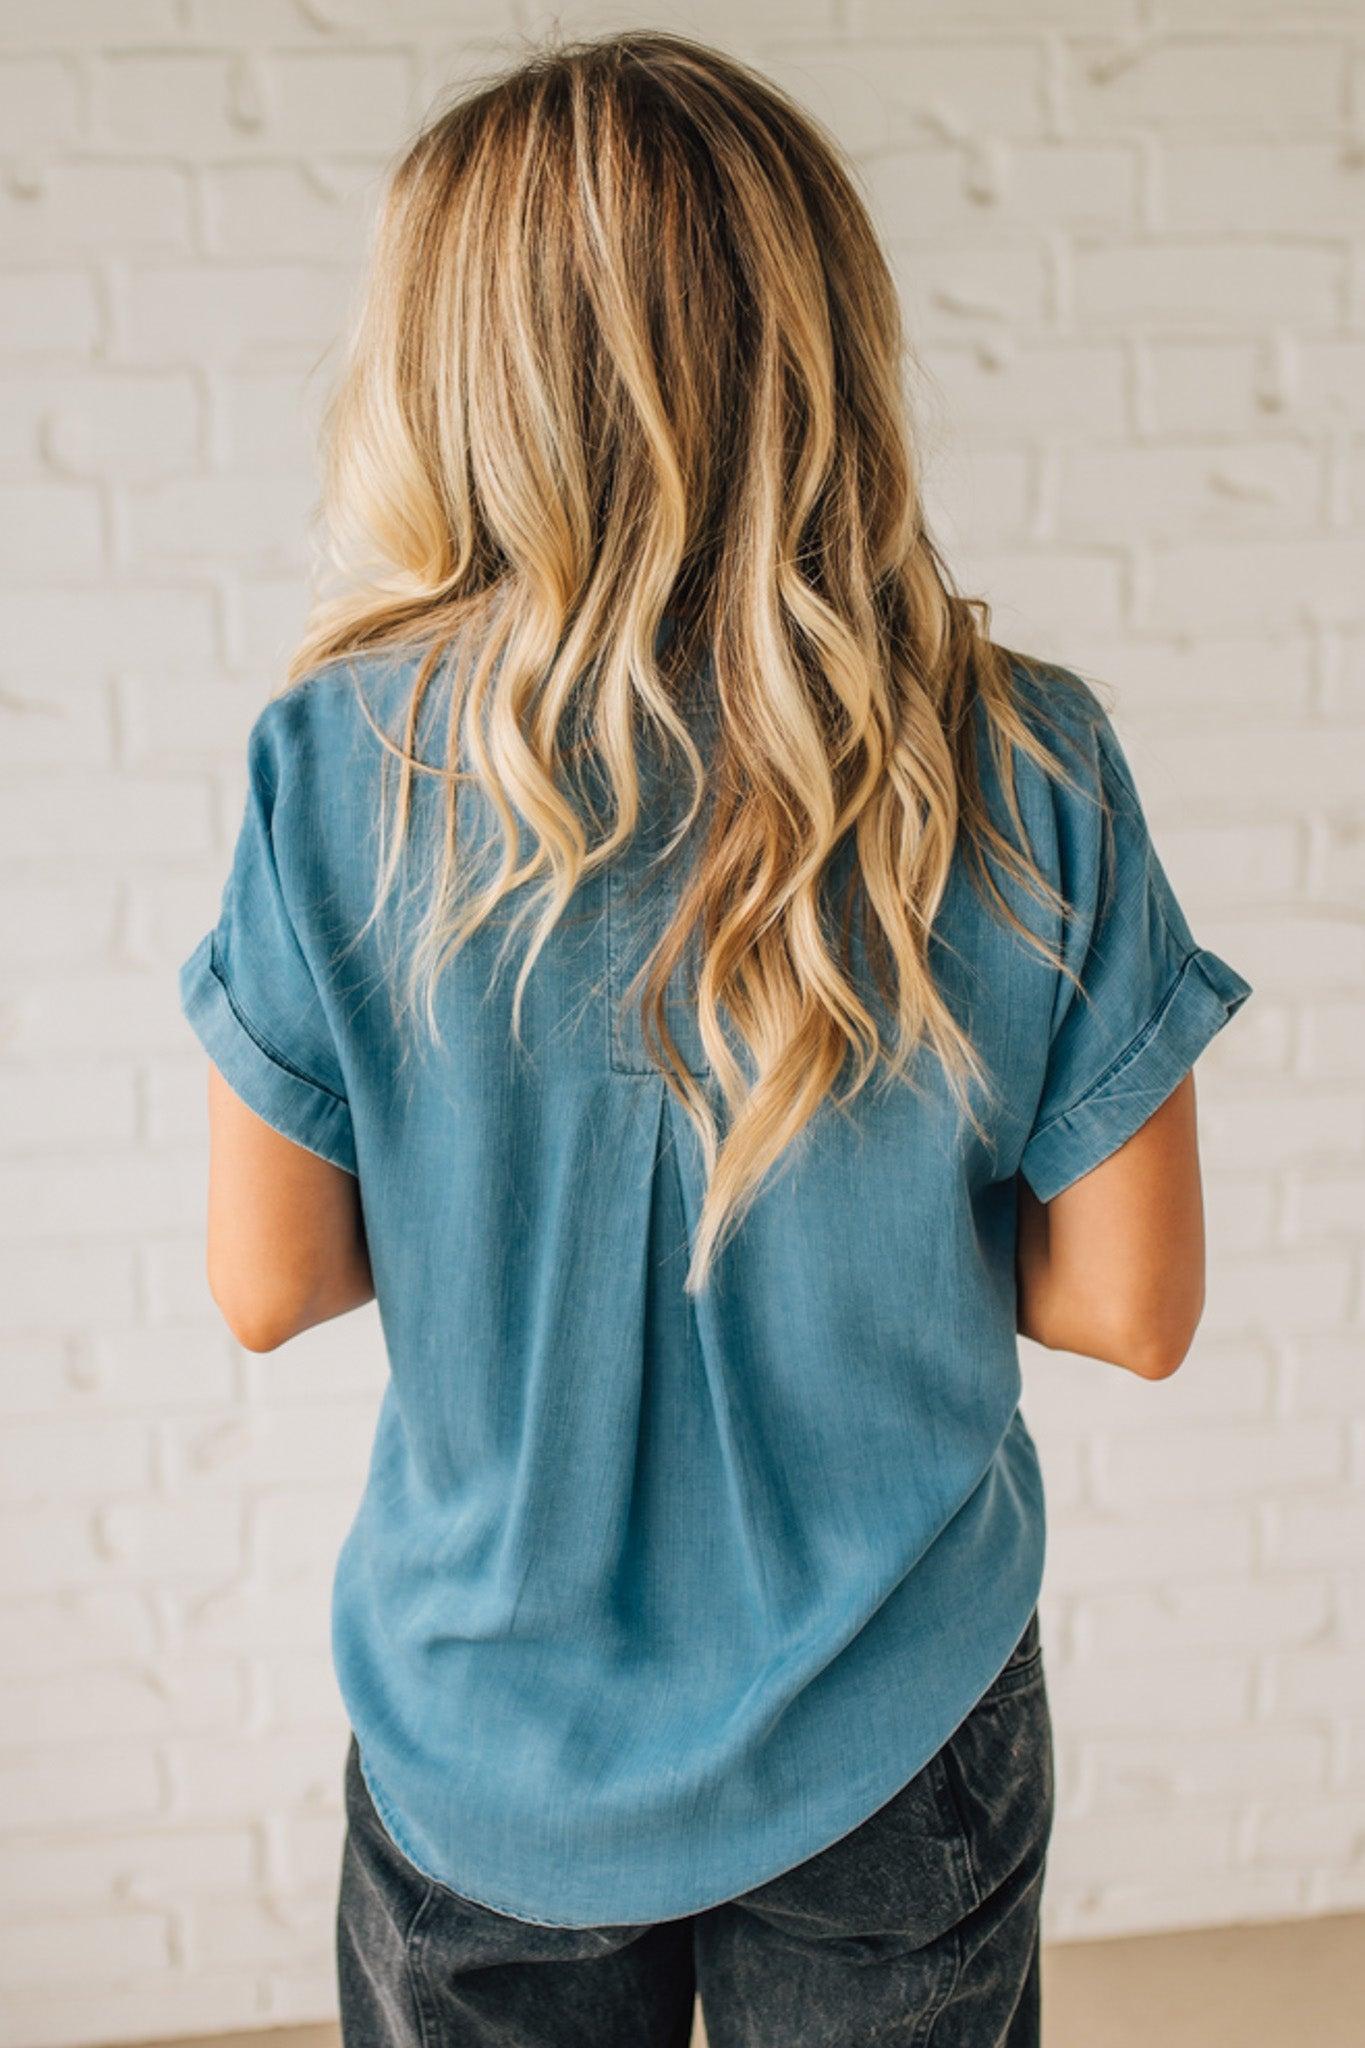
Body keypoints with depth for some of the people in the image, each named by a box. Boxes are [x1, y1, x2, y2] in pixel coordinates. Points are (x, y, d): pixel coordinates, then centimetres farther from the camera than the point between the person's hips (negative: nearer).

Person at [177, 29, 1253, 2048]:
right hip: (895, 1738, 1)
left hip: (485, 1758, 0)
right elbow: (1133, 1303, -11)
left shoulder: (340, 766, -18)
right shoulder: (1029, 771, -17)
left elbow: (270, 1282, -9)